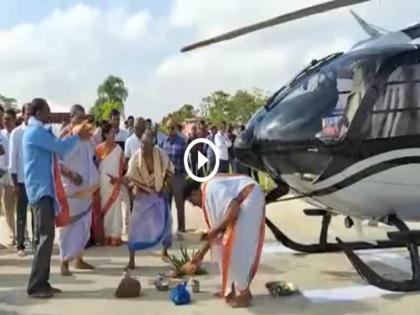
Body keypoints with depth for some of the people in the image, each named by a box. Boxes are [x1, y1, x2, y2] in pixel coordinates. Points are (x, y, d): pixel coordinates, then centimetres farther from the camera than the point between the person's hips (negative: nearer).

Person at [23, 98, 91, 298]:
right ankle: (35, 286, -7)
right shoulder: (35, 131, -13)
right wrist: (78, 136, -1)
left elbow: (56, 148, 18)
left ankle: (42, 283, 14)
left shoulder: (39, 131, 18)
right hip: (40, 189, -10)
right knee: (46, 237, -11)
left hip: (45, 189, 10)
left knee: (46, 236, 10)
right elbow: (61, 147, -17)